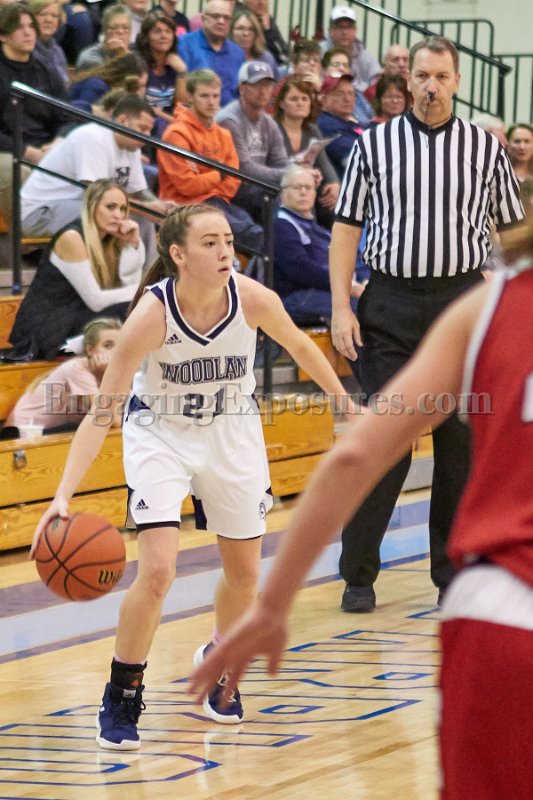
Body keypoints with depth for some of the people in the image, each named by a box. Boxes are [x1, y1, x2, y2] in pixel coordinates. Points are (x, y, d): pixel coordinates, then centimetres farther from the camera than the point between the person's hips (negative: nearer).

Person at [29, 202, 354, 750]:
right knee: (157, 570, -18)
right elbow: (101, 413, -28)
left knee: (244, 574, 11)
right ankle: (120, 701, 2)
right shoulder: (151, 315, -31)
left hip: (232, 432, 3)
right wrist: (63, 495, -38)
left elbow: (299, 346, 0)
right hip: (160, 436, -3)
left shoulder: (254, 300, -24)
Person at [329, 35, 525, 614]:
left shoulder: (485, 149, 7)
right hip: (390, 305, -1)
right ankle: (358, 575, 4)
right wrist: (341, 308, -3)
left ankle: (455, 574, 13)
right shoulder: (374, 144, 5)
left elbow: (511, 234, 11)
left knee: (462, 442, 3)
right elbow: (346, 228, 6)